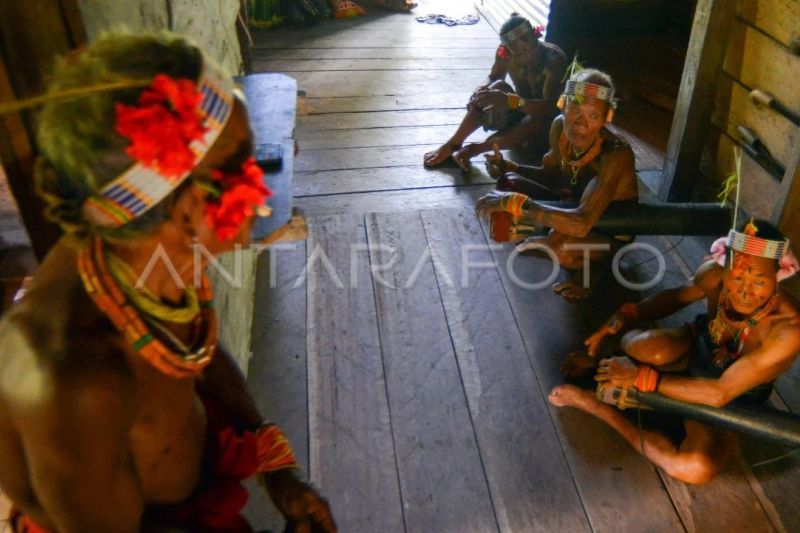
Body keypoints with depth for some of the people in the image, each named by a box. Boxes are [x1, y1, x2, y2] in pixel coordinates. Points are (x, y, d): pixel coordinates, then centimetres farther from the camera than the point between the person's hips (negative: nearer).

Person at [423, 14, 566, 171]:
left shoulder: (554, 58, -30)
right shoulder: (505, 52, -17)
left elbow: (550, 107, -38)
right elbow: (493, 77, 1)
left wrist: (509, 100, -53)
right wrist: (481, 89, -25)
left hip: (547, 119, -4)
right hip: (518, 110, 4)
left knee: (534, 121, -38)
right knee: (498, 86, -26)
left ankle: (474, 149, -27)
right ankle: (452, 144, -25)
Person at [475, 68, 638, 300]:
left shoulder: (616, 154, -36)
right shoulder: (560, 127, -17)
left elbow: (581, 223, -46)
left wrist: (515, 203, -48)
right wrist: (507, 167, -16)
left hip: (612, 230, -6)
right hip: (574, 205, 6)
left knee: (560, 244, -37)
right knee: (509, 184, -9)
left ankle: (592, 263, -2)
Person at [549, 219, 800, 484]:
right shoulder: (715, 274, -23)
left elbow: (720, 393, -31)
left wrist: (642, 378, -31)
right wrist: (622, 320, -13)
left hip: (730, 403, -2)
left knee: (697, 468, -34)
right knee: (653, 348, -37)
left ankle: (595, 404, -19)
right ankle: (600, 360, -2)